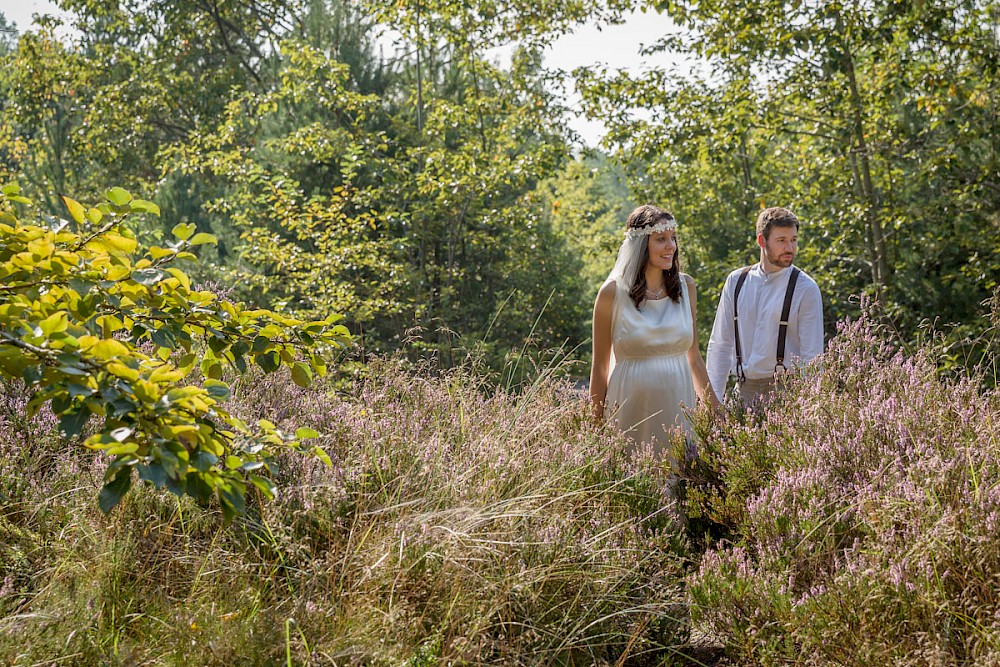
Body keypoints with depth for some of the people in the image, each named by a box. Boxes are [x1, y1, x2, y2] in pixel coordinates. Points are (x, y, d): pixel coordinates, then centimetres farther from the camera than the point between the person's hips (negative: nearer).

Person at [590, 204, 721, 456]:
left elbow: (694, 358, 14)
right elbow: (600, 368, 1)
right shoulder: (613, 292, -5)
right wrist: (597, 426, 2)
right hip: (632, 407, -3)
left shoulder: (685, 286, 7)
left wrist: (715, 409, 12)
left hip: (677, 404, 3)